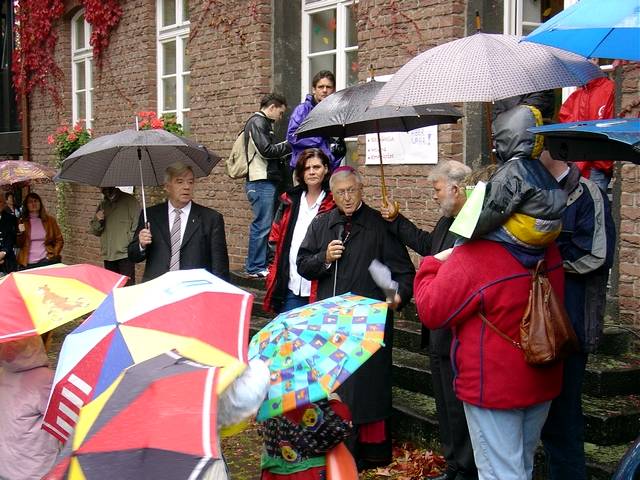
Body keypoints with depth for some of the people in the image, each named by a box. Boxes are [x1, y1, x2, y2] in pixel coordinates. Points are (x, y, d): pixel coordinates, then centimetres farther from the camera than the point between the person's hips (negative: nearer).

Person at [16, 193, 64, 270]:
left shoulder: (50, 220, 6)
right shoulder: (22, 222, 6)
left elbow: (59, 240, 7)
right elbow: (19, 245, 3)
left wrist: (54, 254, -6)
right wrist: (20, 233, -13)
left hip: (47, 261, 0)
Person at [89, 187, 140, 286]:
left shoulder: (129, 201, -2)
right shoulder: (103, 205, 16)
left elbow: (137, 226, -7)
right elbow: (95, 231, 18)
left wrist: (131, 246, -13)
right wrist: (97, 221, -3)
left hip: (125, 254, -5)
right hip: (108, 256, 6)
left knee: (127, 286, -9)